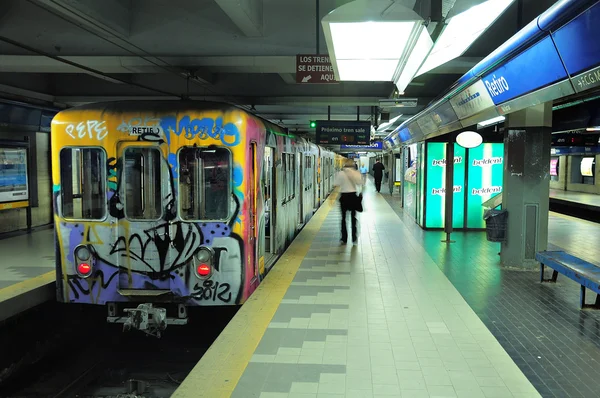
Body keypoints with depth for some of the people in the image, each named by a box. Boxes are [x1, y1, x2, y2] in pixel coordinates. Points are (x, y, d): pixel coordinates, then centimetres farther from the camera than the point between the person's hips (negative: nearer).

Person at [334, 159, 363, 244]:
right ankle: (354, 238, 10)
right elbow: (360, 183, 2)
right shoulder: (356, 173, -6)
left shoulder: (340, 173, -8)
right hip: (353, 195, 1)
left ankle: (344, 238, 10)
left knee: (343, 217, 9)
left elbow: (336, 184, -9)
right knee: (353, 217, 10)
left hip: (344, 196, -1)